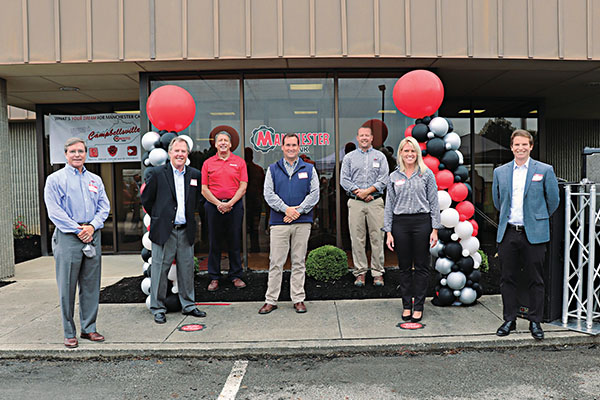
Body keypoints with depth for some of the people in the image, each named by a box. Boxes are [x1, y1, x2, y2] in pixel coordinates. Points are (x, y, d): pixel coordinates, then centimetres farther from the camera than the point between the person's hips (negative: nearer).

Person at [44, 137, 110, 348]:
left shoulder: (95, 180, 15)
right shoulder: (55, 179, 2)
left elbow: (104, 206, 10)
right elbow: (54, 211, -6)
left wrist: (92, 226, -7)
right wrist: (78, 230, -12)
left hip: (92, 236, 4)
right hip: (68, 237, -4)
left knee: (91, 285, 8)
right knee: (67, 287, -1)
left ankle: (89, 328, 19)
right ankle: (69, 333, 10)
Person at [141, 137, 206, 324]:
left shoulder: (195, 174, 8)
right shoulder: (158, 173, -4)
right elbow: (146, 199, 3)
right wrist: (158, 217, 5)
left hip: (186, 231, 4)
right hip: (164, 231, -3)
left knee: (187, 270, 11)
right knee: (160, 269, 3)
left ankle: (188, 305, 24)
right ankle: (158, 308, 15)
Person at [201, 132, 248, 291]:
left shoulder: (239, 162, 6)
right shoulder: (208, 163, 7)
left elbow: (243, 187, 0)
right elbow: (204, 189, 2)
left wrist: (230, 203, -11)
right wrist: (218, 204, -10)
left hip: (234, 205, 0)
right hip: (213, 205, 1)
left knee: (235, 242, 4)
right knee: (214, 242, 5)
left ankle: (236, 276, 15)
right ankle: (214, 278, 14)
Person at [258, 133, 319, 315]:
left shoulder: (309, 169, 10)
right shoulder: (273, 169, 9)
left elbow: (314, 193, 2)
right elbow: (269, 194, 0)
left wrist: (299, 210, -10)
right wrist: (286, 209, -13)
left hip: (302, 221, 1)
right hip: (279, 222, 0)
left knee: (299, 262, 7)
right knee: (276, 262, 1)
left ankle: (298, 299, 15)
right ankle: (271, 300, 10)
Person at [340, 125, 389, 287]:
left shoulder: (380, 156, 11)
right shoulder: (349, 157, 12)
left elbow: (383, 179, 0)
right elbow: (344, 180, 3)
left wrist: (368, 190, -12)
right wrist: (358, 192, -9)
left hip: (375, 201, 0)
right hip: (355, 202, 1)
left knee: (377, 237, -1)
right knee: (357, 238, 0)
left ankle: (377, 272, 7)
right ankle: (360, 272, 9)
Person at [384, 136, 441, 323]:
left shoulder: (426, 174, 4)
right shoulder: (394, 176, 9)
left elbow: (434, 203, 2)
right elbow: (389, 205, 8)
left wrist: (435, 229, -5)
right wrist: (389, 232, 2)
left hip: (422, 222, -1)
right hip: (400, 223, 2)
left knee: (422, 266, 3)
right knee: (404, 267, 8)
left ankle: (418, 306, 14)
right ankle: (406, 305, 19)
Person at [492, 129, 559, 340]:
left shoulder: (545, 170, 1)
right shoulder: (500, 172, 8)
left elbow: (553, 200, 7)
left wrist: (538, 219, 14)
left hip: (533, 234, -2)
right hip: (507, 233, 3)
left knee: (535, 280, 4)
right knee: (507, 279, 8)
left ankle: (535, 321, 18)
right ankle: (509, 320, 20)